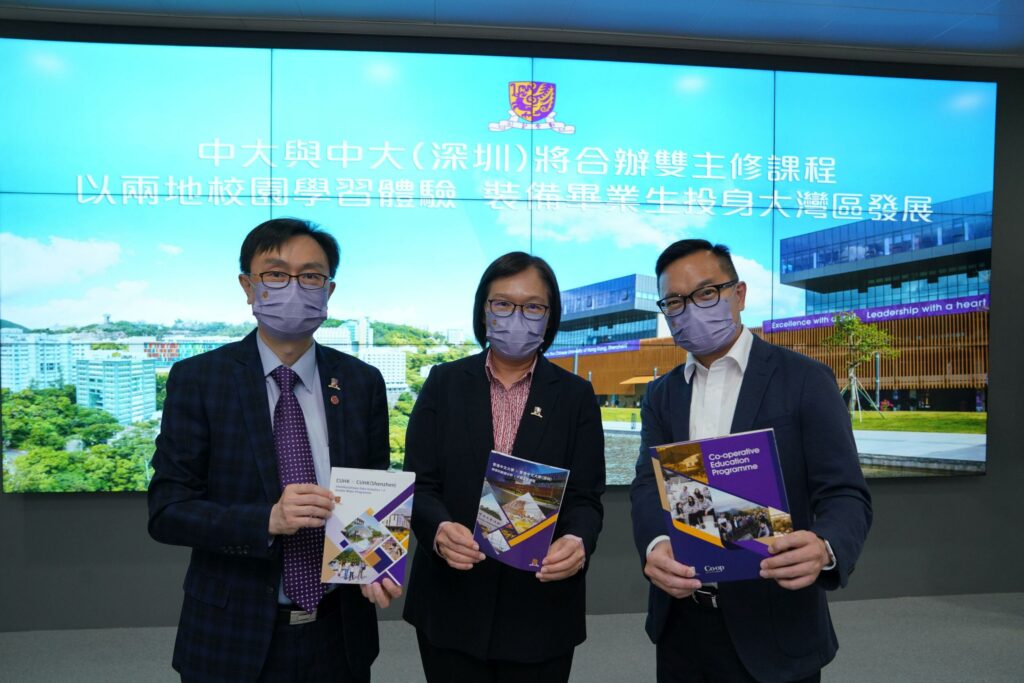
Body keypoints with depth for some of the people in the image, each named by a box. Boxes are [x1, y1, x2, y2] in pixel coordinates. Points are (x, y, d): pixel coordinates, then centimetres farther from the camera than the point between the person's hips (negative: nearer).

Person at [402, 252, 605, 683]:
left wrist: (578, 541, -25)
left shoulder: (575, 396, 1)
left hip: (542, 607, 1)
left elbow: (585, 497, -4)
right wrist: (439, 529, -25)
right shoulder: (444, 383, 1)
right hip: (452, 606, 0)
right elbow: (419, 483, -4)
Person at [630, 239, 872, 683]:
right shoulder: (661, 395, 6)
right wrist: (656, 545, -27)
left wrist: (824, 548, -34)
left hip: (772, 631, -3)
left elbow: (845, 494, -11)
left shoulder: (805, 380, -7)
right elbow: (649, 485, -5)